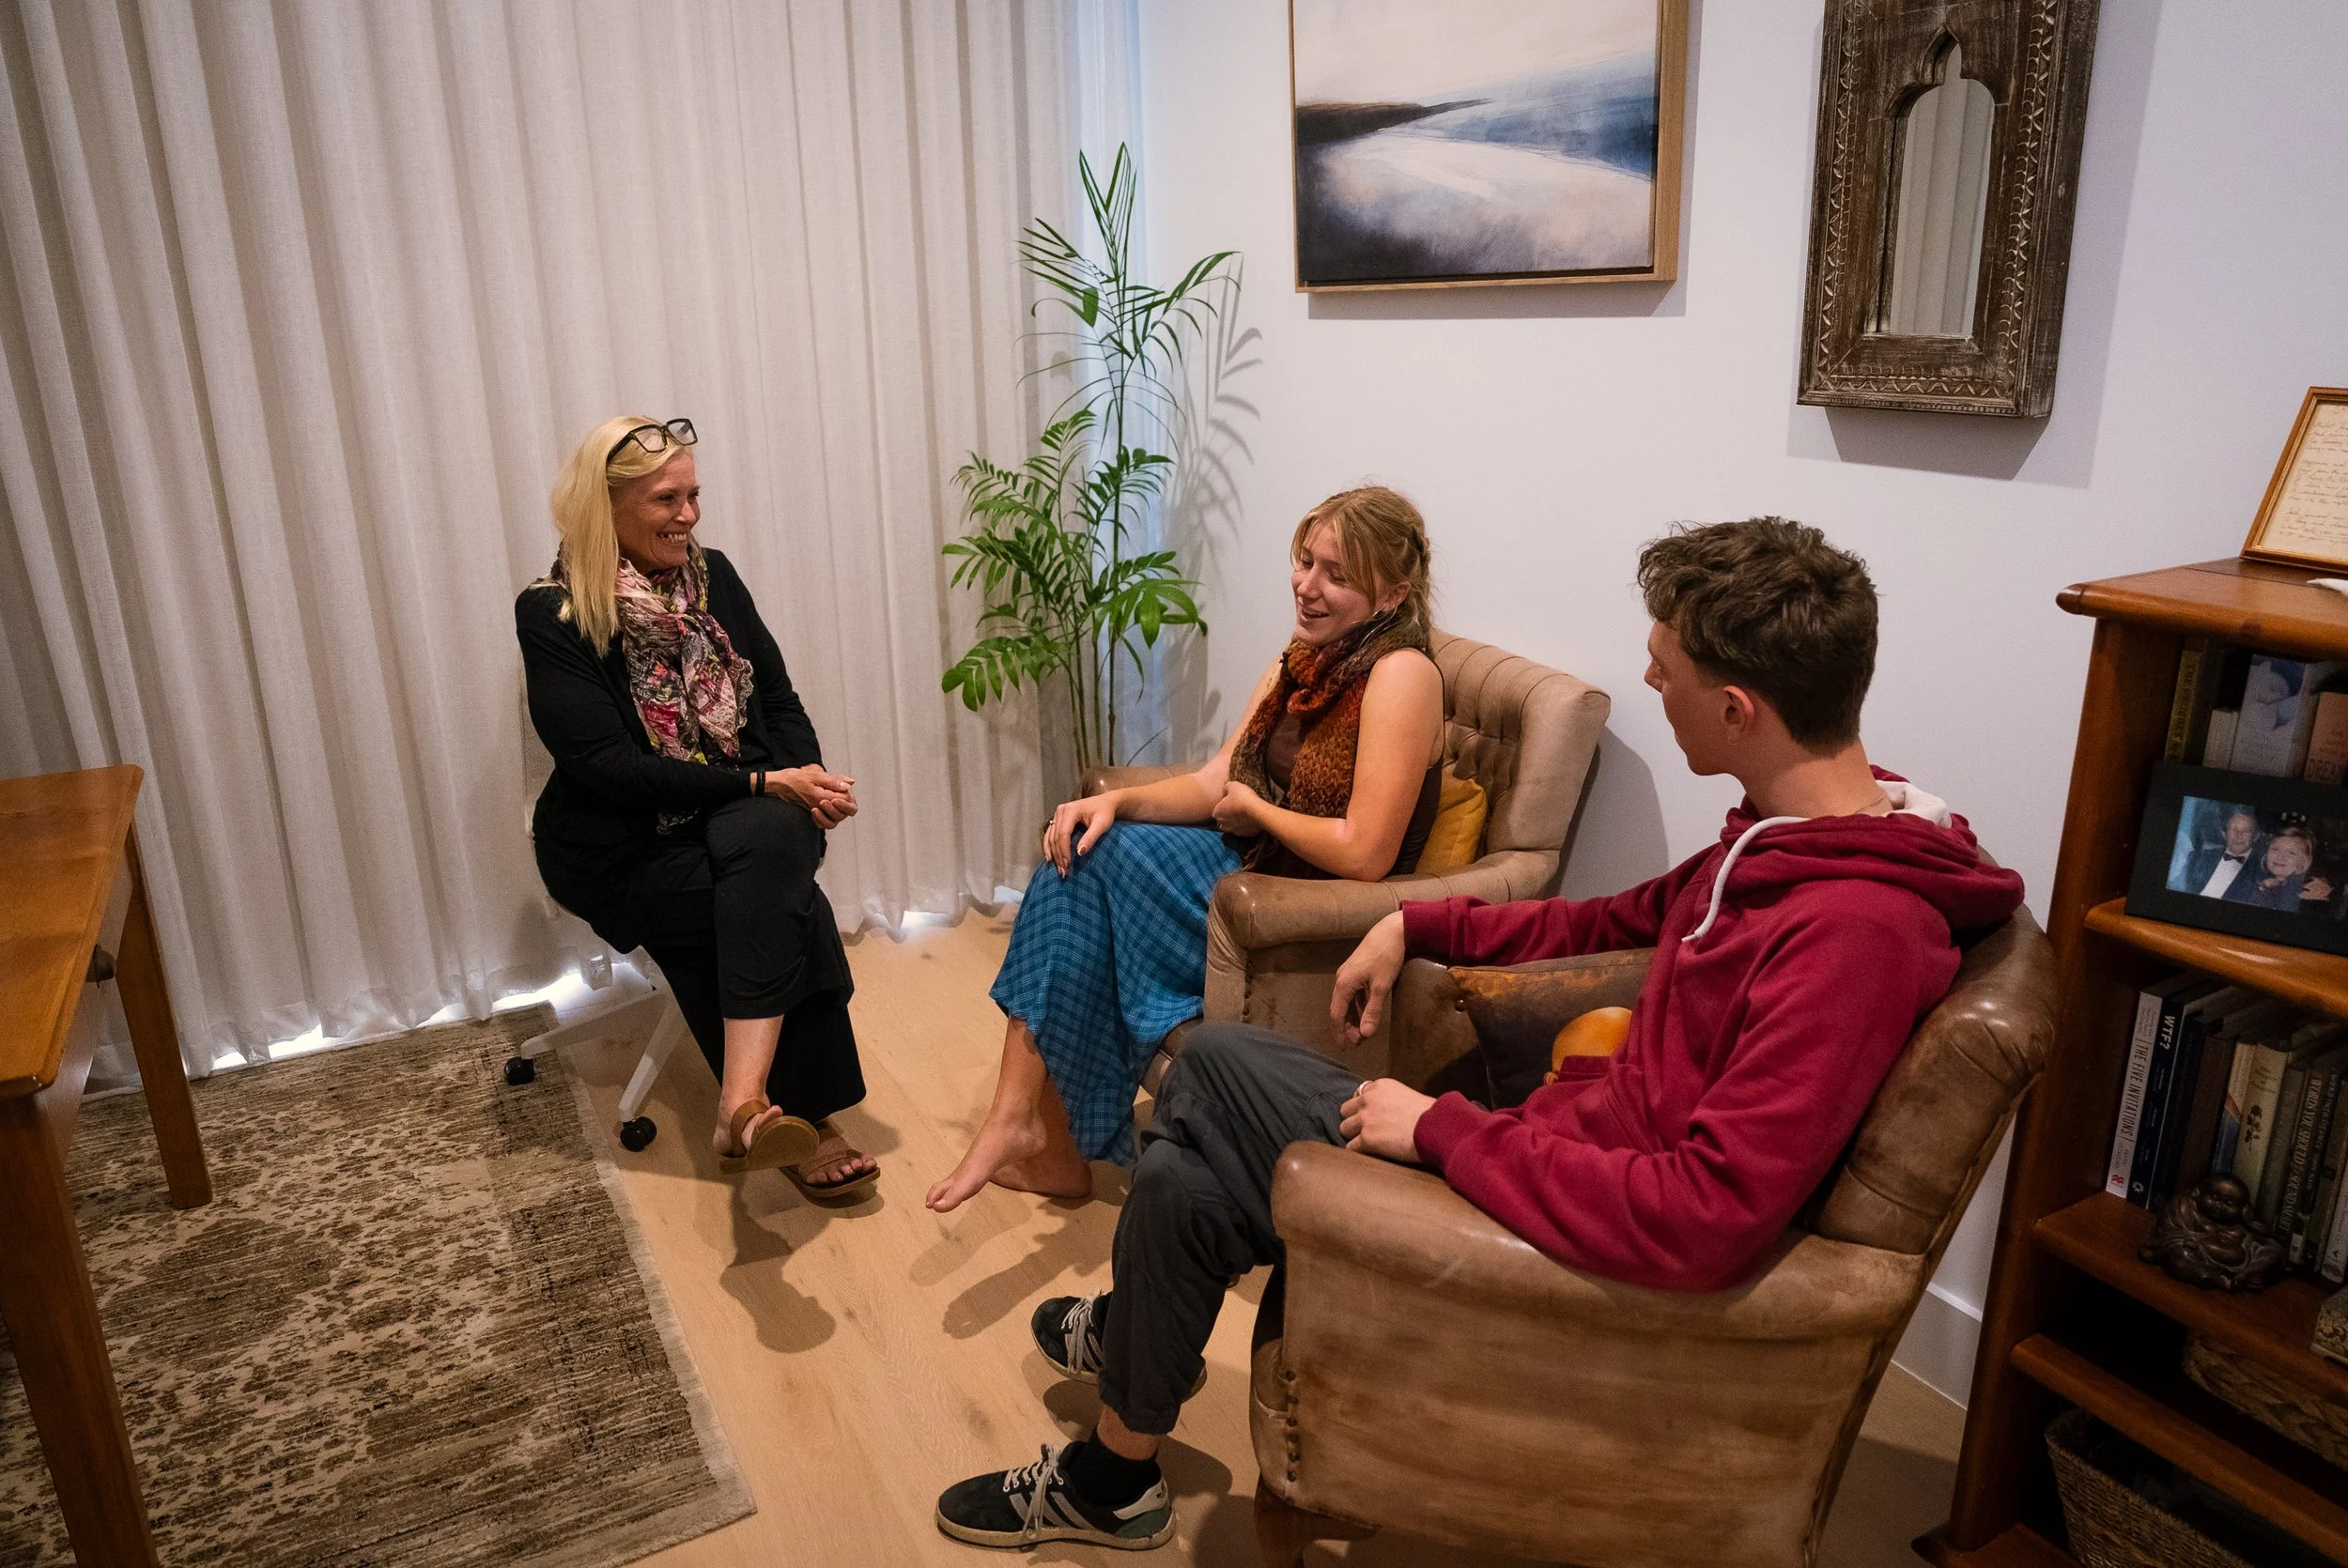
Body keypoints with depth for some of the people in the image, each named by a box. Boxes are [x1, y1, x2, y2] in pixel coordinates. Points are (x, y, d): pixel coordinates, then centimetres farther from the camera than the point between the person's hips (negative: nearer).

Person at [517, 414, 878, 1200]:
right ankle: (806, 1121, -20)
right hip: (626, 849, -4)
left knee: (774, 842, -32)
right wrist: (765, 784, -22)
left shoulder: (712, 577, 7)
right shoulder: (553, 615, -9)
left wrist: (810, 777, -12)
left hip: (746, 817, 4)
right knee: (785, 903, -29)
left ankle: (745, 1100, -36)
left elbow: (780, 702, 10)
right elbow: (609, 767, -16)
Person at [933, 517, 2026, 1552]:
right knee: (1211, 1061, 11)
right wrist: (1420, 924, 11)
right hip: (1559, 1146, 9)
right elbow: (1615, 922, 17)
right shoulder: (1785, 837, 1)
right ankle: (1130, 1330, 38)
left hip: (1567, 1235, -9)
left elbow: (1704, 1223, -34)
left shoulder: (1854, 931, -29)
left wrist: (1446, 1130, -25)